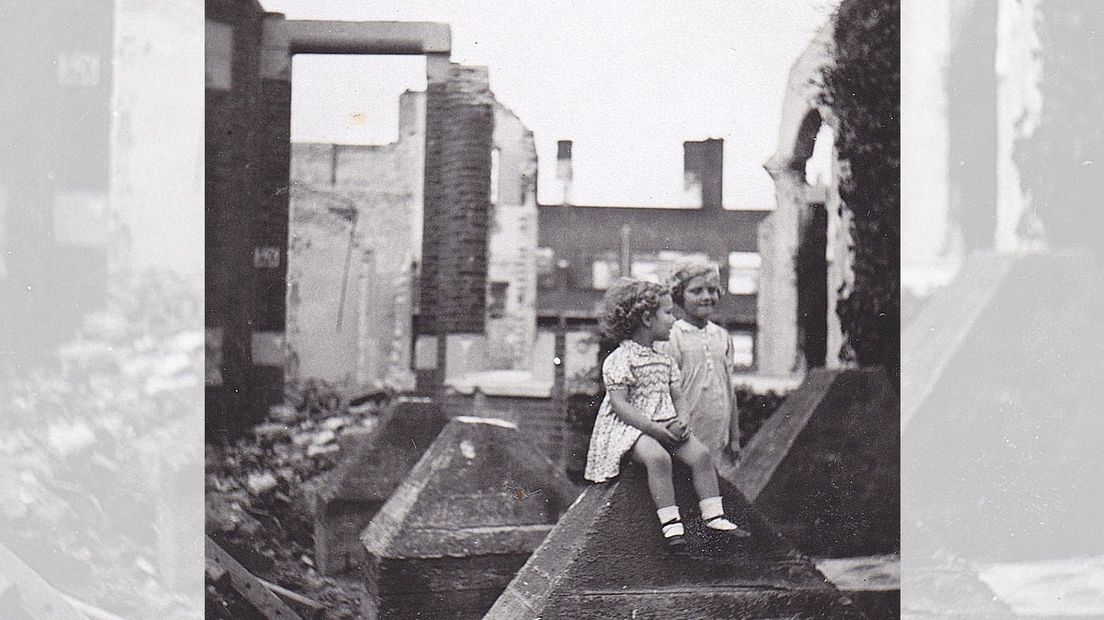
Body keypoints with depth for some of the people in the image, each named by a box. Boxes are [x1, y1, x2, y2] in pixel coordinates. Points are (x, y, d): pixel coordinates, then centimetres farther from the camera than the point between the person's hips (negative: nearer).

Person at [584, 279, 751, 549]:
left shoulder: (665, 360, 15)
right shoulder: (619, 360, -10)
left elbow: (677, 396, 15)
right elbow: (619, 404, -16)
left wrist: (681, 420, -8)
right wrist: (654, 428, -23)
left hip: (666, 425, 7)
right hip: (631, 426, -7)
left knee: (700, 454, -13)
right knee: (657, 457, -34)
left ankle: (714, 516, -9)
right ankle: (670, 522, -31)